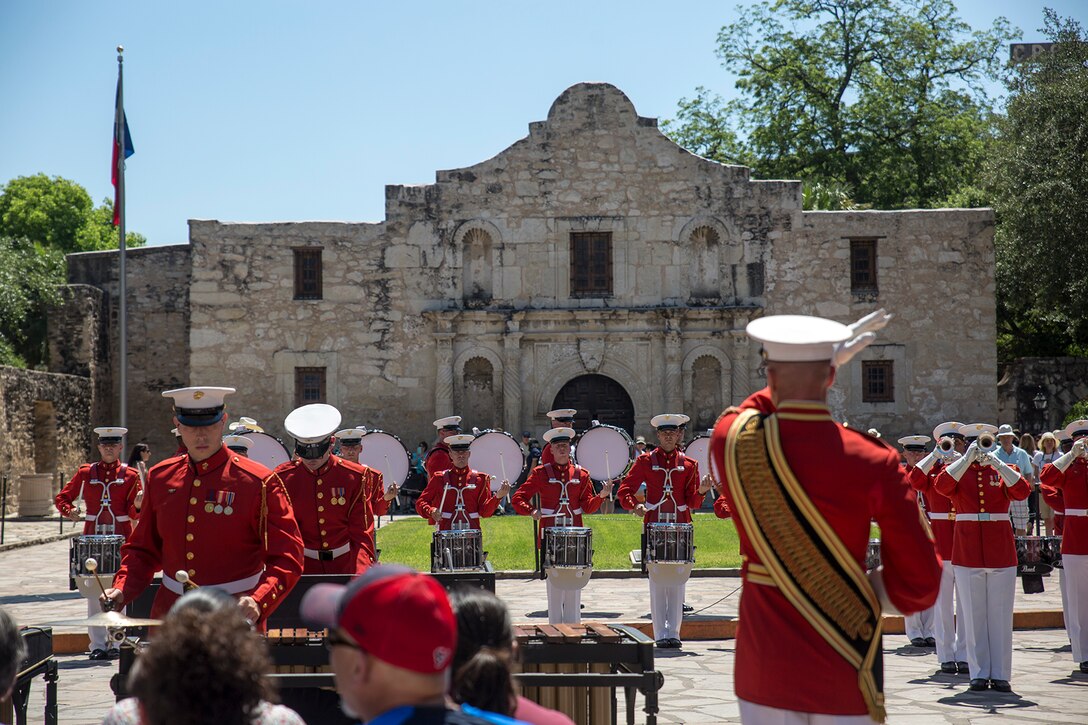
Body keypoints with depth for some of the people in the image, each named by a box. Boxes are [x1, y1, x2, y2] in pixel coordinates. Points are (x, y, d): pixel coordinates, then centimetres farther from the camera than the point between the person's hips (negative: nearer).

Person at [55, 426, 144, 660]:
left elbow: (134, 514, 0)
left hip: (120, 538, -1)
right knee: (94, 592, 2)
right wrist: (70, 512, -11)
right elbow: (62, 498, 9)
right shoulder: (86, 472, 5)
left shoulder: (130, 475, 2)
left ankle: (116, 643, 8)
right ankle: (97, 644, 8)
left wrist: (137, 505, -23)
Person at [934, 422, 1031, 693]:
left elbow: (1022, 491, -11)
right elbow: (941, 486, -16)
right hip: (967, 550, -1)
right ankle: (979, 673, 9)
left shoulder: (1003, 471, 9)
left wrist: (996, 462, -18)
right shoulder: (958, 470, 6)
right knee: (974, 614, 2)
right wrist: (968, 458, -20)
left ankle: (1001, 674, 7)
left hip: (1000, 550, 1)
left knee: (1000, 614, 2)